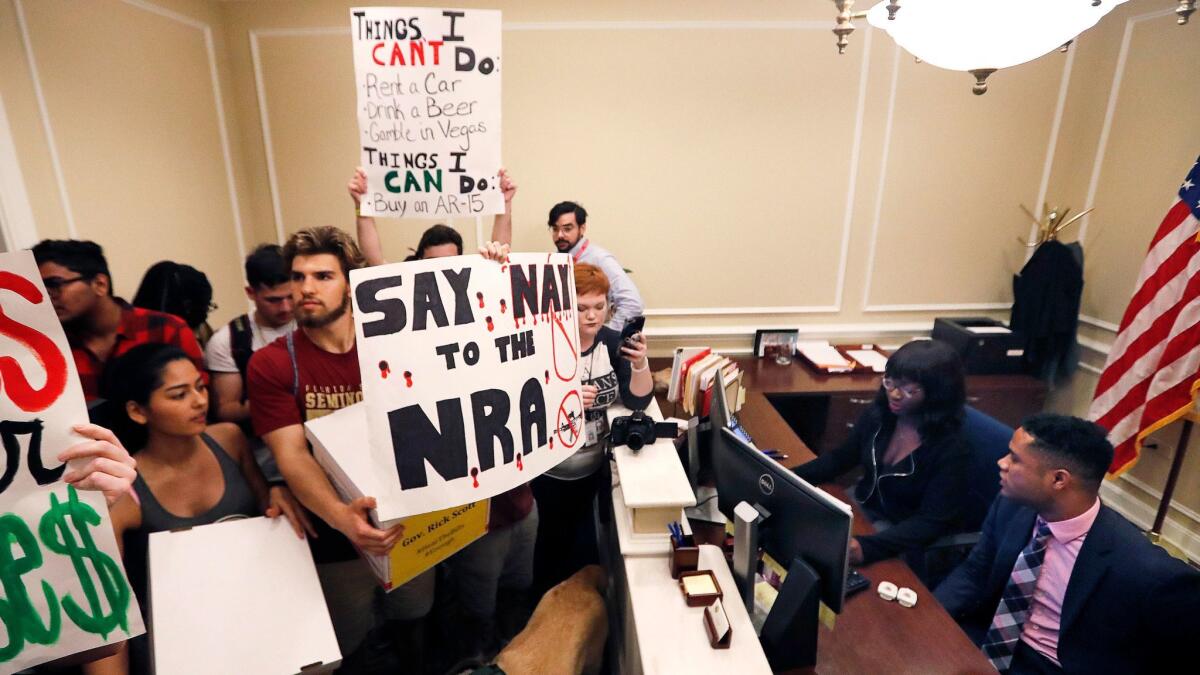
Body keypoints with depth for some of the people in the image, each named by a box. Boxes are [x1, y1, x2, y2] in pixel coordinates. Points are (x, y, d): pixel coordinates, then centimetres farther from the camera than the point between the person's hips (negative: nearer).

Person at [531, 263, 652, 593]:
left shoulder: (611, 341, -5)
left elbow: (638, 401, -6)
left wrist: (640, 364, -24)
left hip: (595, 465, 4)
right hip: (552, 470, -3)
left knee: (585, 541, 14)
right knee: (555, 539, 11)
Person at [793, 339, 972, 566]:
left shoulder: (951, 449, -23)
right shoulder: (879, 413, -7)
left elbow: (932, 521, -24)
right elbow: (841, 457, 5)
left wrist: (868, 546, -39)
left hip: (905, 537, -5)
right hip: (862, 506, 6)